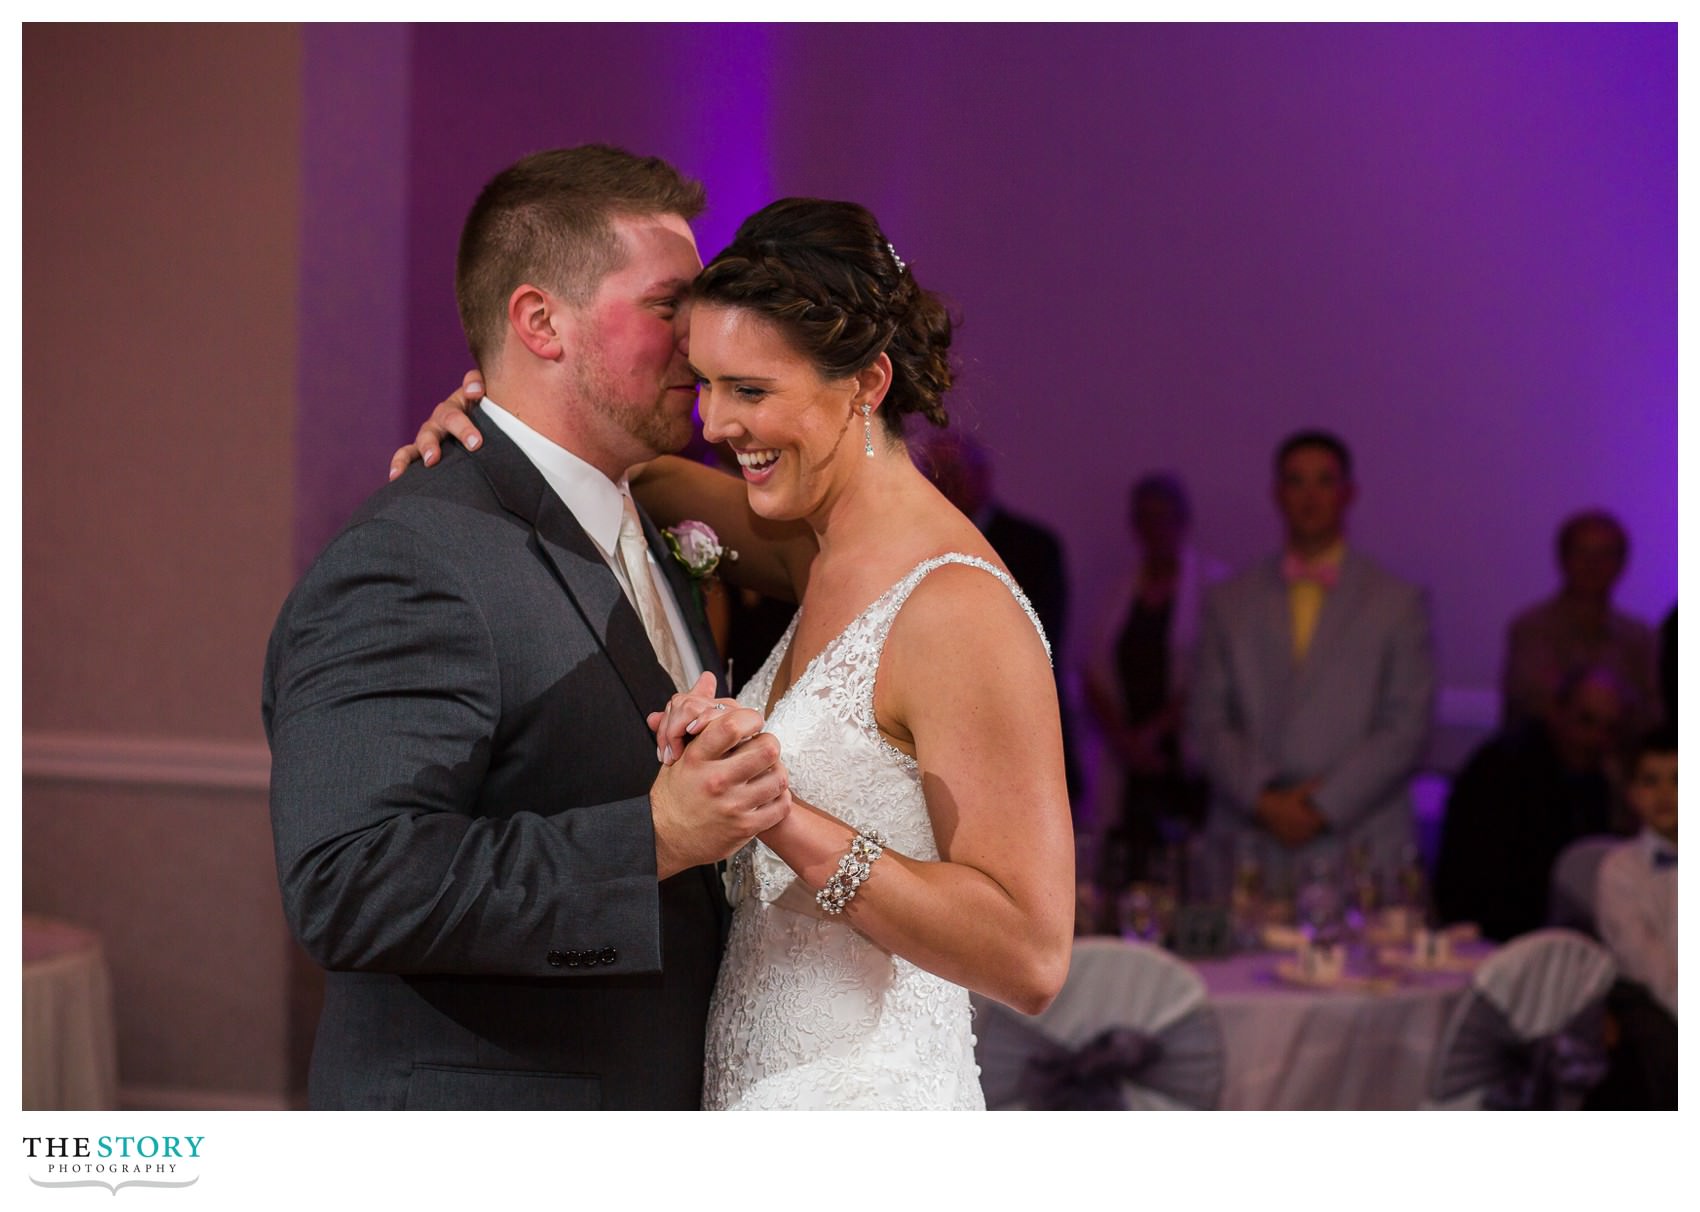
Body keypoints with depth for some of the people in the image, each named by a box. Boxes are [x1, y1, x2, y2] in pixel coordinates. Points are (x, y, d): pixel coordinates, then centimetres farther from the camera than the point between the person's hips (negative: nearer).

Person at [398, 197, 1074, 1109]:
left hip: (863, 1099, -8)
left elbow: (1032, 956, -24)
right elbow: (631, 469, 26)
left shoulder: (959, 609, -19)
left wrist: (779, 813, -28)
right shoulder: (820, 554, 7)